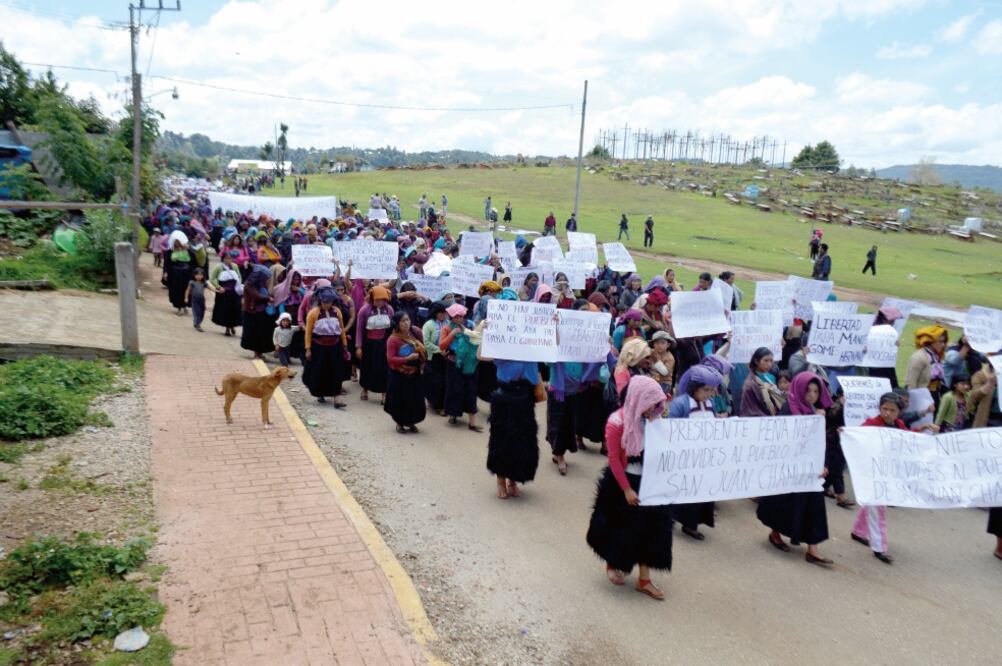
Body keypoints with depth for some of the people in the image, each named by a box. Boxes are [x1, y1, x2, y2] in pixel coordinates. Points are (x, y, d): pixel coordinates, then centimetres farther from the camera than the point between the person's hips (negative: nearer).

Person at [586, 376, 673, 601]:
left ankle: (644, 579, 22)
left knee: (651, 526, 8)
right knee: (622, 527, 11)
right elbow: (614, 460, -16)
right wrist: (627, 489, -15)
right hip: (623, 481, -5)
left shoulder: (653, 419, -3)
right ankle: (612, 565, 39)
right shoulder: (617, 422, -20)